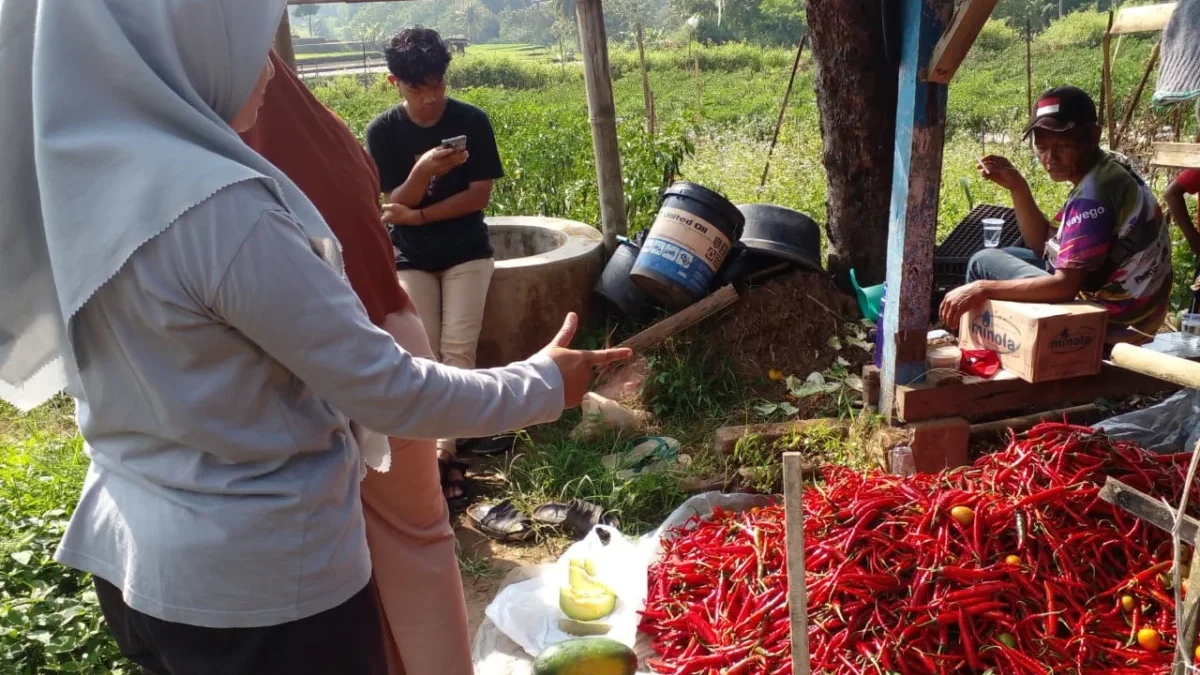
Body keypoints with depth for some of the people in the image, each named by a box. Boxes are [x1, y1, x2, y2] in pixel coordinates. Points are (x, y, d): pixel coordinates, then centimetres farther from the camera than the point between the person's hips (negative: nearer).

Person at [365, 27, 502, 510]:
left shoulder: (472, 121, -8)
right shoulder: (382, 131, -7)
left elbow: (480, 196, -9)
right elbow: (392, 206, -10)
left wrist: (418, 215, -15)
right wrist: (423, 171, -30)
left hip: (466, 251, 0)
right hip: (410, 258, 1)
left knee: (458, 348, -12)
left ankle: (442, 451, -5)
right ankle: (438, 455, 2)